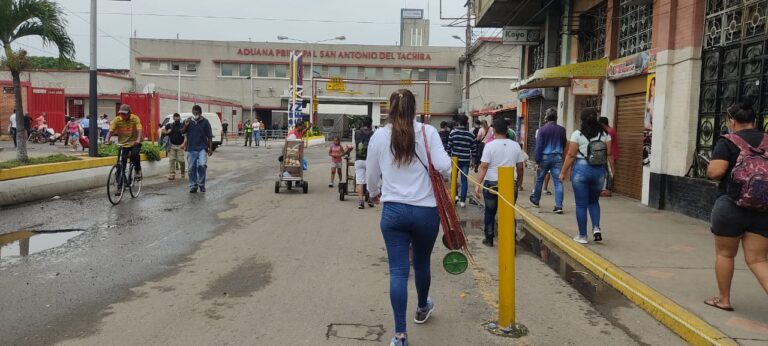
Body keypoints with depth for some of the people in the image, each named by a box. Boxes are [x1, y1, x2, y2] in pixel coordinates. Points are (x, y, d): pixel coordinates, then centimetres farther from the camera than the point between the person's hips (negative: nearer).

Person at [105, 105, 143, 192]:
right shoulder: (117, 120, -7)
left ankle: (138, 170, -6)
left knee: (134, 154, -34)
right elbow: (110, 131, -13)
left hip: (135, 143, -2)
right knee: (121, 166, 0)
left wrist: (138, 140, -42)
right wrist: (107, 140, -32)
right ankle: (120, 186, 10)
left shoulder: (135, 118, -12)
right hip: (123, 144, 2)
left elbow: (139, 130, -24)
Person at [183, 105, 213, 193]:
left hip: (202, 148, -3)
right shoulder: (189, 121, 7)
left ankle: (201, 184, -1)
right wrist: (185, 126, -8)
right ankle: (193, 186, 16)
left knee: (202, 165, -17)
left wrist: (210, 148, -1)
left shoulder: (205, 122, 0)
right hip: (191, 149, 3)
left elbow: (209, 136, 1)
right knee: (192, 168, 5)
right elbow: (183, 132, 11)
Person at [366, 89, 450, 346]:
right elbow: (443, 166, -15)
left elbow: (371, 174, 10)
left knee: (398, 270, 2)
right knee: (422, 263, 21)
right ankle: (422, 308, 46)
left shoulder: (379, 136, 0)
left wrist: (374, 193, 31)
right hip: (426, 210, 0)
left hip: (393, 211, 0)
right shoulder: (427, 132, -6)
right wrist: (446, 165, 10)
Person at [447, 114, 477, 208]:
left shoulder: (453, 133, -6)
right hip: (466, 161, 1)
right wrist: (472, 158, 15)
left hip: (455, 159, -1)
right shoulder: (470, 135, -2)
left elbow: (449, 146, -4)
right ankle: (462, 201, 4)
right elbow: (474, 149, 2)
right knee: (464, 180, 5)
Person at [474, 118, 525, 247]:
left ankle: (489, 239, 23)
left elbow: (483, 166, -13)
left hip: (492, 183, -2)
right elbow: (520, 167, 8)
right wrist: (520, 181, 24)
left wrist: (478, 184, -13)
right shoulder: (516, 145, 2)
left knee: (490, 212, 14)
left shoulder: (490, 145, -8)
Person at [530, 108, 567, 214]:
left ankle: (535, 200, 33)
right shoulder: (561, 130, 2)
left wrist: (537, 161, -7)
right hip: (557, 157, 1)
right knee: (558, 182, -2)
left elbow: (539, 146, -9)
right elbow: (564, 145, 14)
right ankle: (559, 206, -8)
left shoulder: (542, 129, -7)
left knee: (539, 180, 16)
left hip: (545, 157, -1)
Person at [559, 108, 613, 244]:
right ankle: (596, 228, 3)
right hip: (599, 171, 3)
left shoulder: (577, 134, -8)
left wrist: (563, 172, -2)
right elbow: (609, 153, 2)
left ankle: (582, 236, 10)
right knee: (594, 201, 22)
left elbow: (571, 155, -9)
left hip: (581, 169, -3)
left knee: (581, 204, 5)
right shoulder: (604, 134, 2)